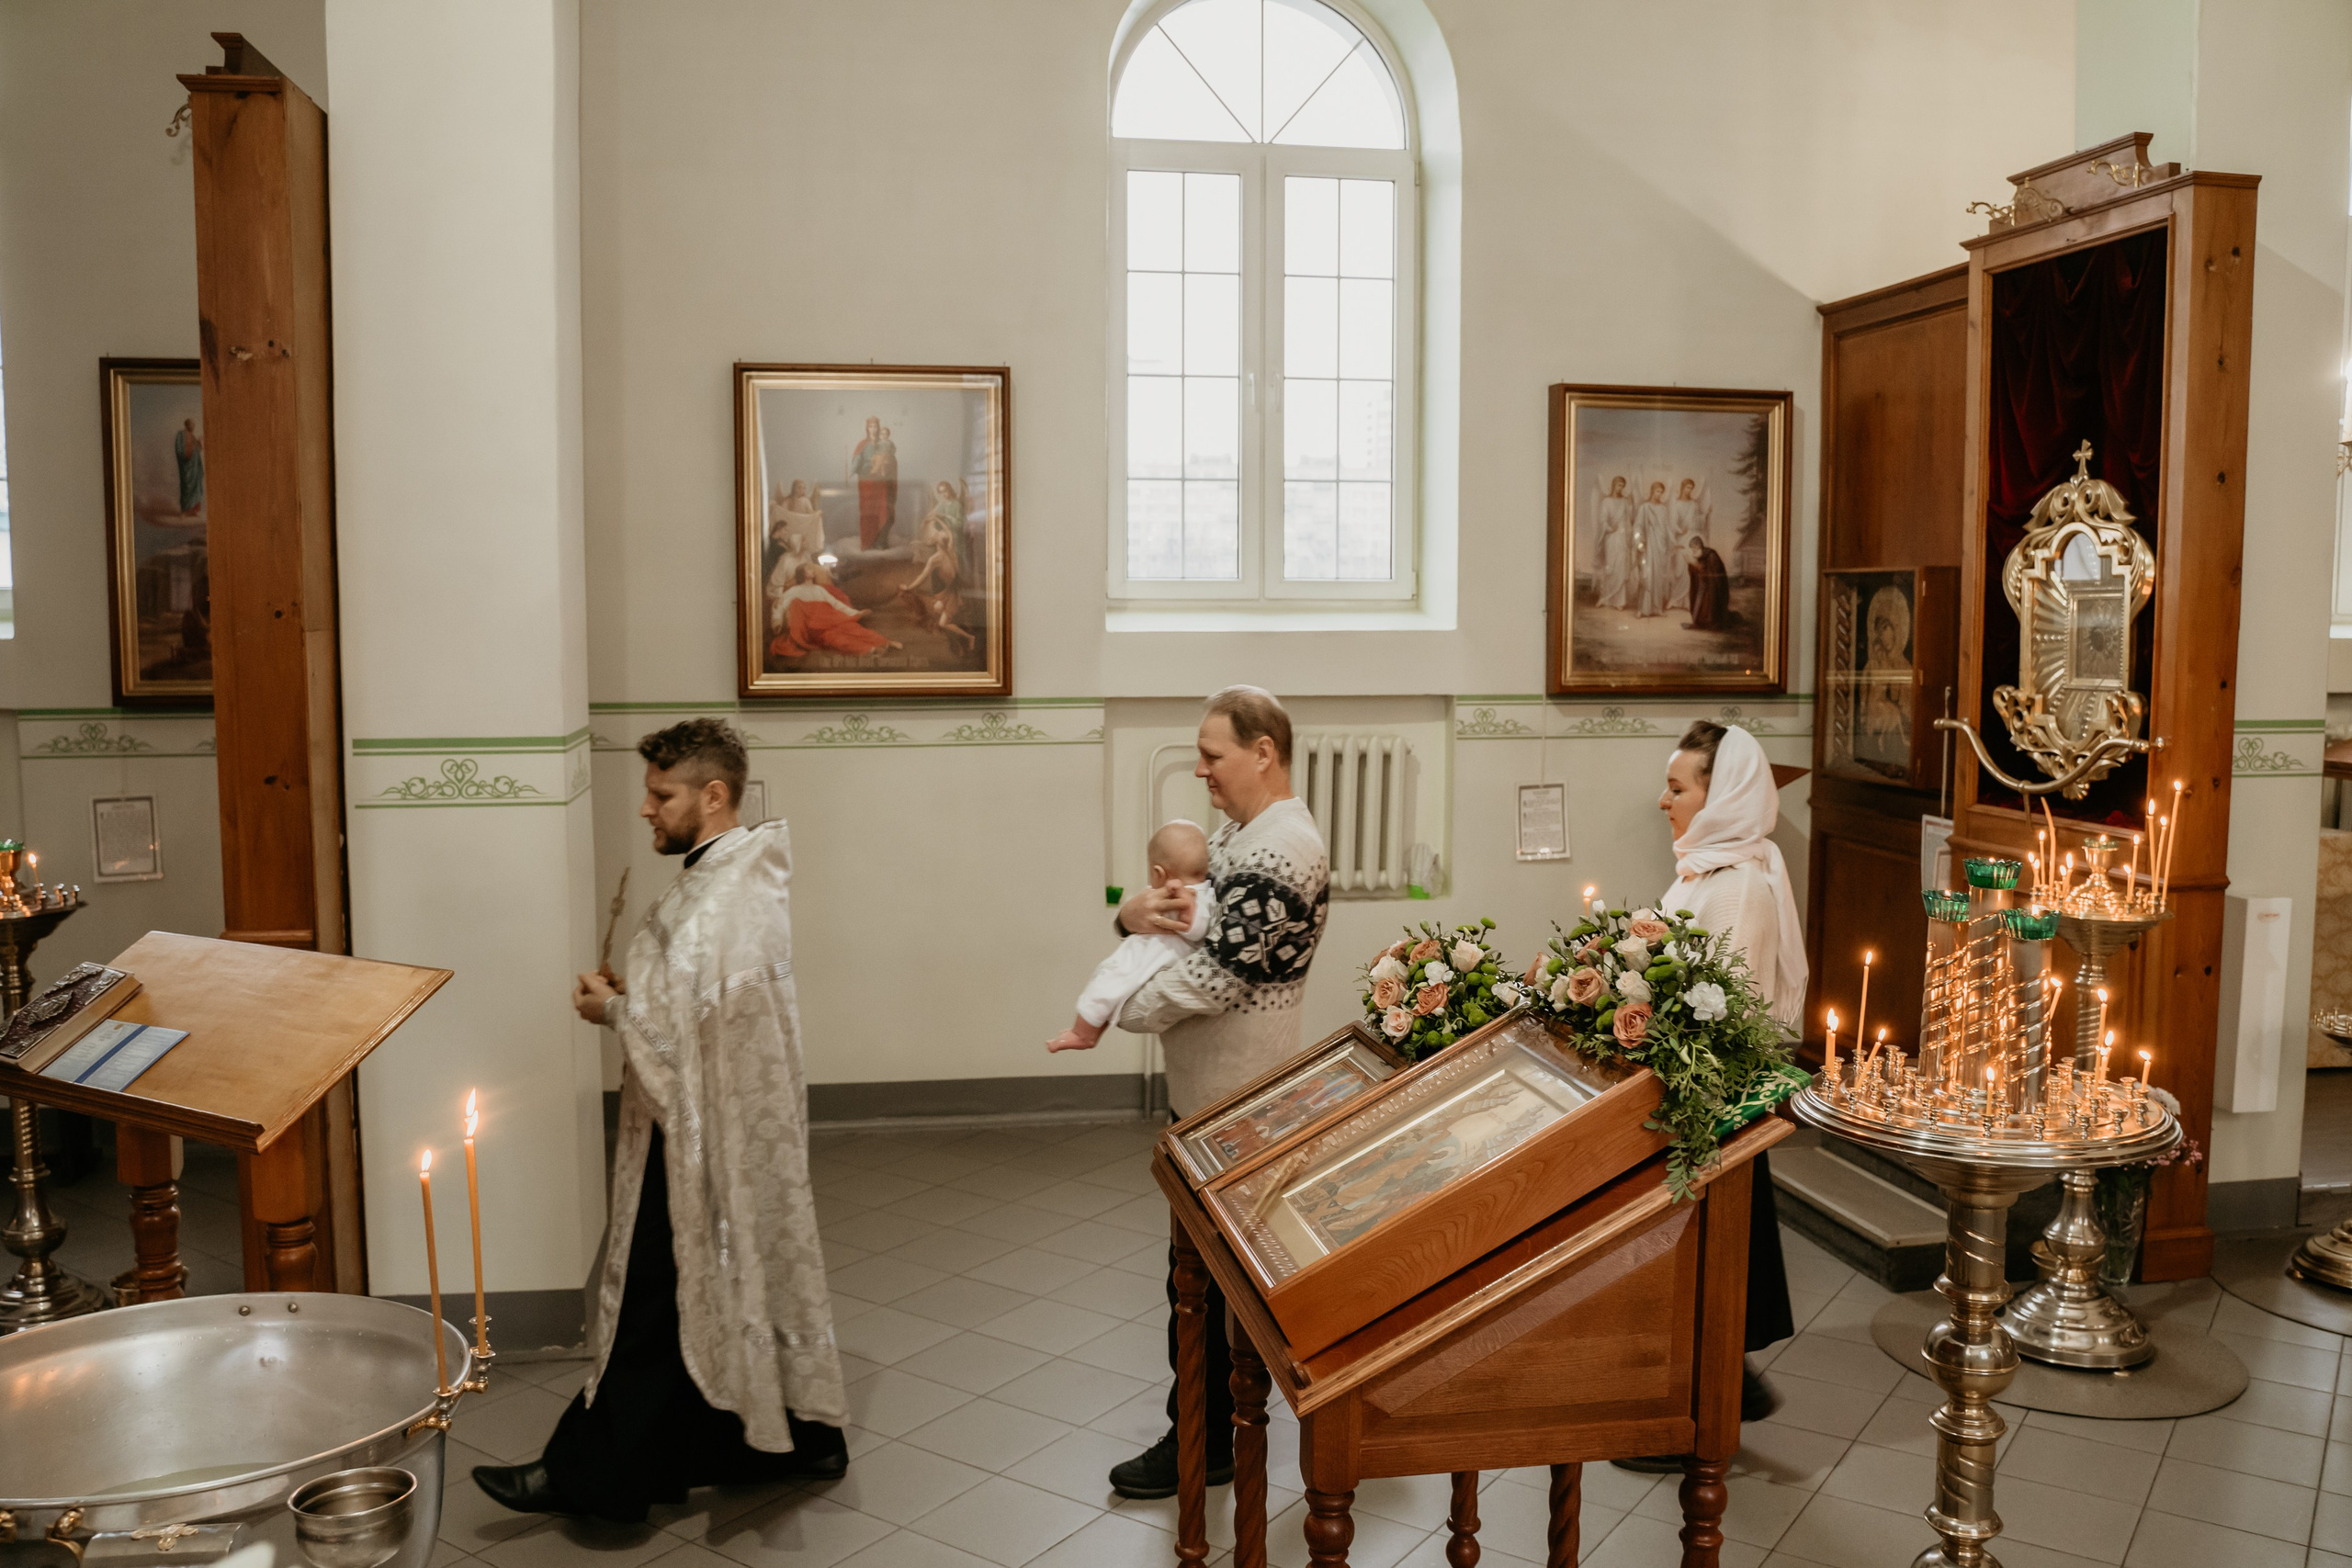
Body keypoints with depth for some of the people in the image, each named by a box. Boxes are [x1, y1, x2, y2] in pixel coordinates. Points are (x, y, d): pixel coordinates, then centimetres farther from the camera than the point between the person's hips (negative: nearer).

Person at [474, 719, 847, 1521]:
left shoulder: (718, 898, -23)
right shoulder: (747, 873, 9)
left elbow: (686, 1026, -26)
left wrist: (613, 1008, -9)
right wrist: (634, 995, 6)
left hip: (703, 1135, -10)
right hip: (746, 1123, 10)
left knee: (655, 1302, 2)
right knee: (755, 1273, 18)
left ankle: (591, 1475, 15)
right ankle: (800, 1434, 29)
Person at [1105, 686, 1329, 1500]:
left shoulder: (1284, 850, -21)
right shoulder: (1242, 832, 11)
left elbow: (1216, 972, -25)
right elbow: (1182, 902, 15)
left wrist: (1110, 1015, -14)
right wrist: (1135, 910, -9)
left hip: (1235, 1093, -9)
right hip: (1215, 1084, 9)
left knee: (1205, 1271, 1)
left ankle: (1203, 1444, 15)